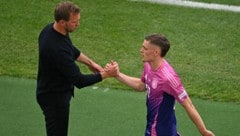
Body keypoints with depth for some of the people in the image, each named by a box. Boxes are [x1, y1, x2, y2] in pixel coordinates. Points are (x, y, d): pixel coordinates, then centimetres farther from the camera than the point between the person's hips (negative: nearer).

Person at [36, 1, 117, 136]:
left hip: (51, 91, 10)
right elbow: (79, 80, -30)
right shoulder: (57, 48, -35)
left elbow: (72, 50, 16)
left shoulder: (50, 29, -6)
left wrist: (90, 62, 8)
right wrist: (105, 75, -20)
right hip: (54, 97, -10)